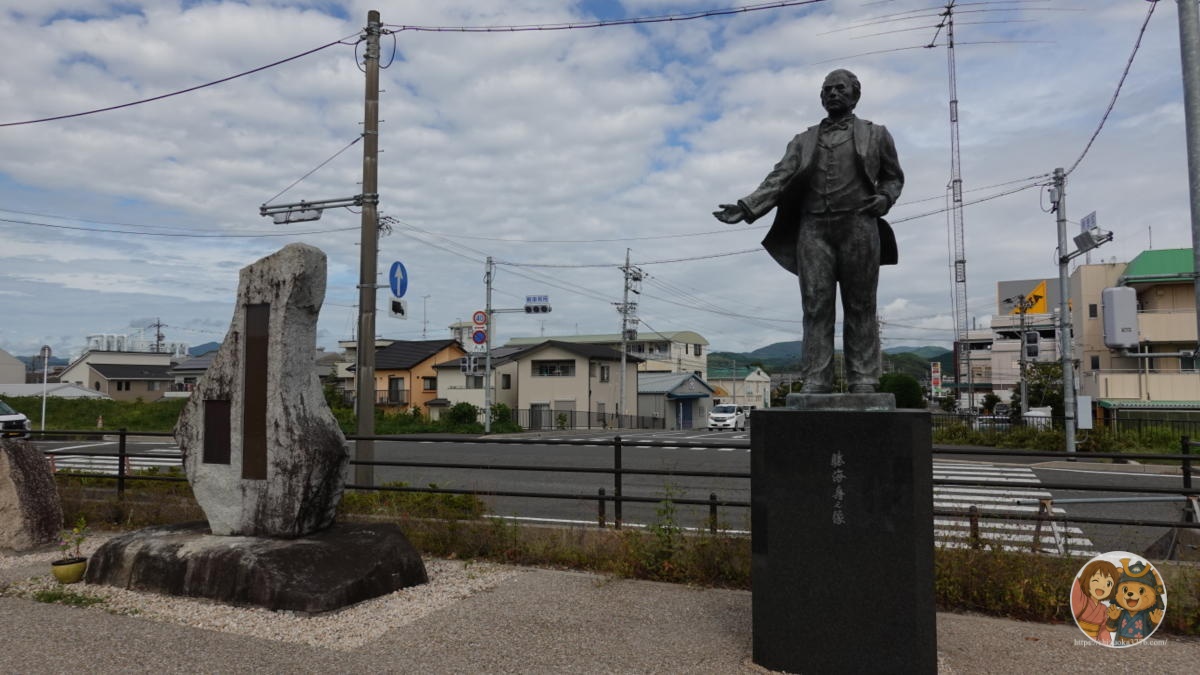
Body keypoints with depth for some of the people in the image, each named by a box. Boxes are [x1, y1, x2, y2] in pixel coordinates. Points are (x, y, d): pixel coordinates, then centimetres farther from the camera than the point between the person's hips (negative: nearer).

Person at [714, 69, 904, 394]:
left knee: (860, 307, -3)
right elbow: (779, 179, 7)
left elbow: (893, 176, 20)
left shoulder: (875, 135, 18)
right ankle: (816, 382, -8)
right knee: (816, 306, -6)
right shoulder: (803, 141, 20)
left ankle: (863, 381, -3)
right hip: (813, 228, 1)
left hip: (858, 225, -1)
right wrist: (747, 207, -9)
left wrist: (885, 198, -3)